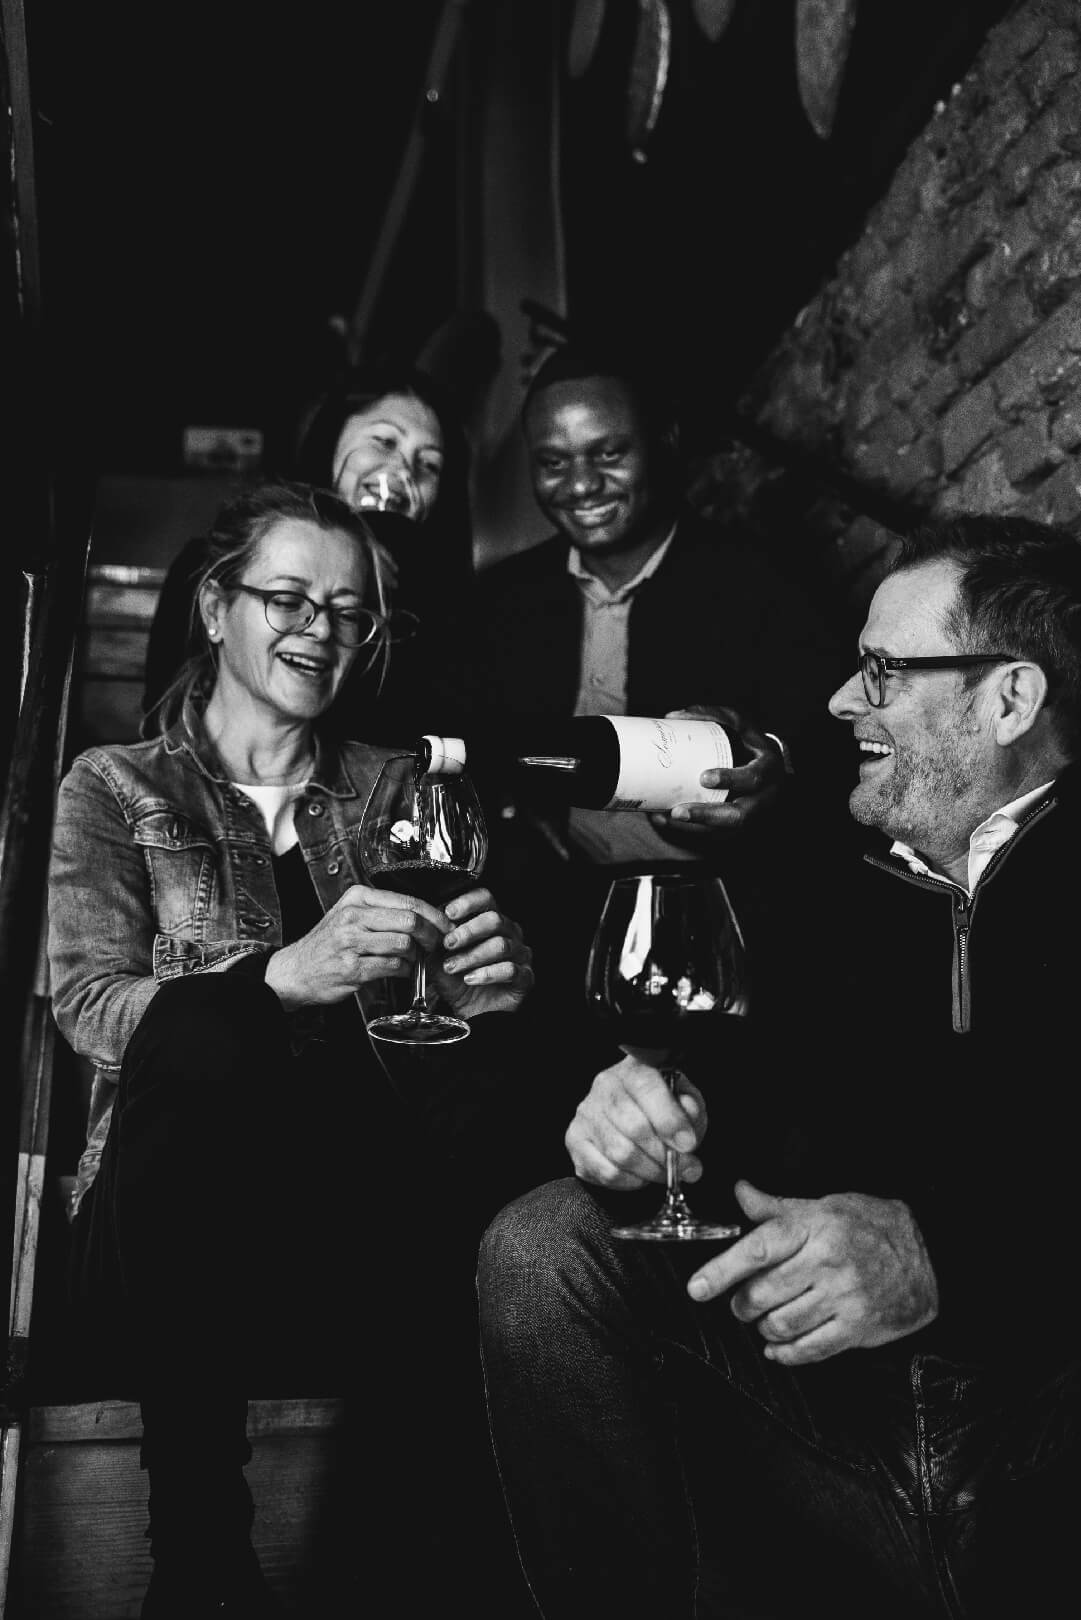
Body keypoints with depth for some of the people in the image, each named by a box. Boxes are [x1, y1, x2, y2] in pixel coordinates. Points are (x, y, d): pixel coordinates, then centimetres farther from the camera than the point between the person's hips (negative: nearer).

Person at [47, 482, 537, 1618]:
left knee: (484, 1081, -29)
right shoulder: (117, 789, 8)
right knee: (195, 1037, -33)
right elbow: (88, 1011, -7)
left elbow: (474, 968, 9)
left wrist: (495, 978, -16)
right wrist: (284, 975, -26)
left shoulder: (397, 790, 16)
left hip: (370, 1213, 2)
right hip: (174, 1237, -2)